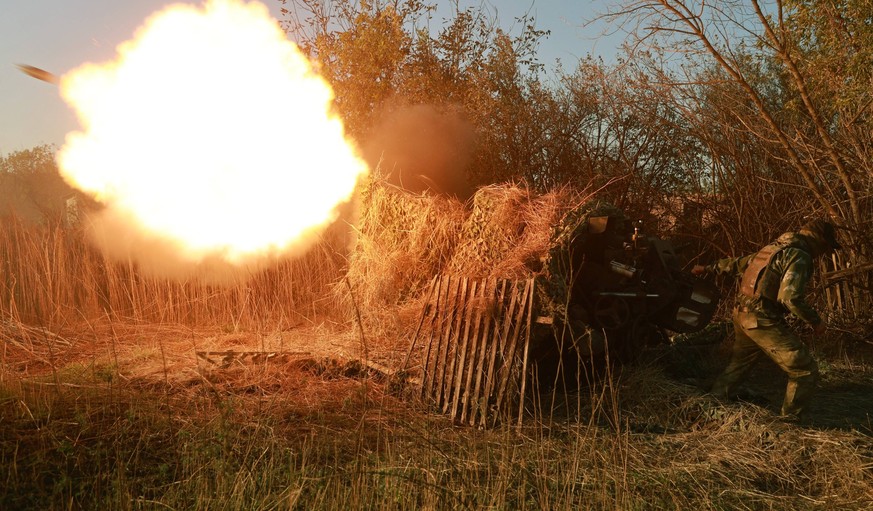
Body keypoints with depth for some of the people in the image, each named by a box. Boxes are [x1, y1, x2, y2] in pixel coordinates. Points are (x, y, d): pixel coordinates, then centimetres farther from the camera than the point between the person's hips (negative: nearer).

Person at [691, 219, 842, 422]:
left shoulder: (775, 247, 15)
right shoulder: (799, 257, -12)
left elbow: (739, 262, 27)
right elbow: (790, 297, -23)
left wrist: (710, 268, 38)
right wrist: (815, 321, -10)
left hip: (742, 314, 9)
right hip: (764, 321, -9)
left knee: (737, 365, 27)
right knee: (805, 371, 0)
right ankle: (790, 420, 6)